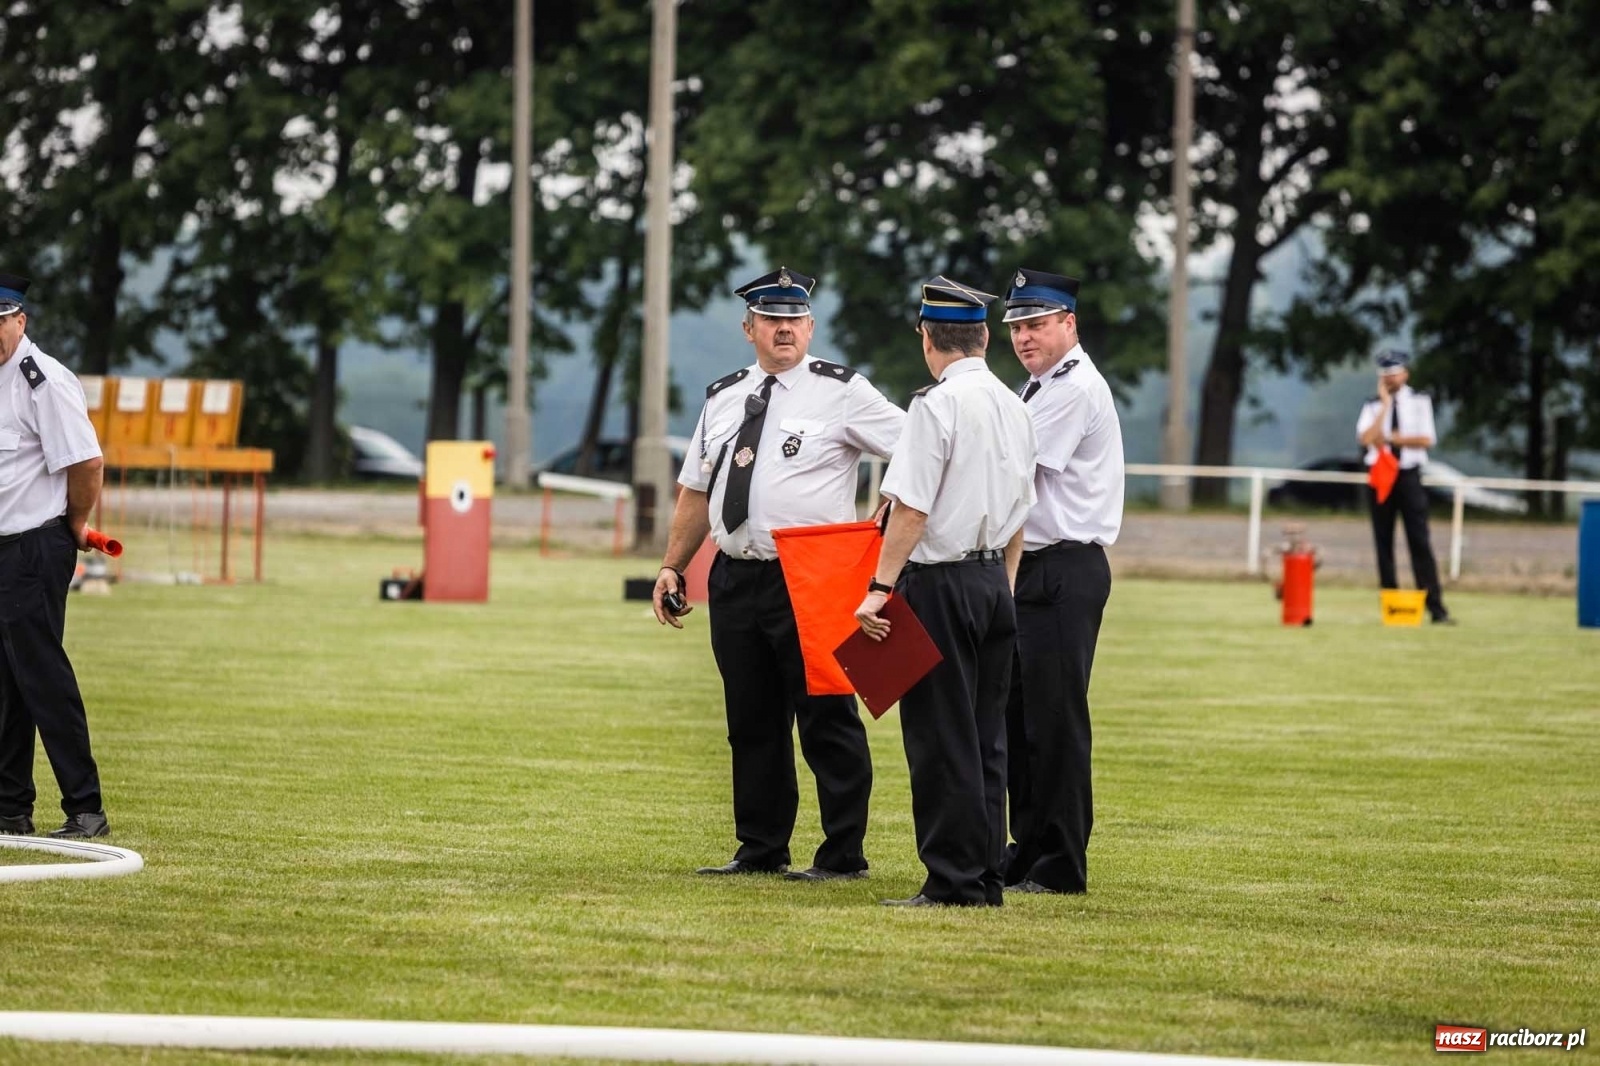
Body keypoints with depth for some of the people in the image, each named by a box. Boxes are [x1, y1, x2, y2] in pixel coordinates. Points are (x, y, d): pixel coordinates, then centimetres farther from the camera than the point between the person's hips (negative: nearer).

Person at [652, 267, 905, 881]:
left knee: (827, 723, -3)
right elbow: (696, 492, 19)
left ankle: (843, 855, 2)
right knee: (751, 722, 11)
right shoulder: (723, 399, 14)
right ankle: (760, 851, 19)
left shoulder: (841, 393, -3)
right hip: (736, 578, 6)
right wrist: (672, 567, 14)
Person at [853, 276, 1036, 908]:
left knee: (941, 737, -4)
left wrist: (881, 588, -18)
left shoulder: (938, 404, -13)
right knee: (985, 736, 11)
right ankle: (985, 879, 13)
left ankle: (953, 881, -4)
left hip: (940, 582, -8)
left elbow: (911, 507, -18)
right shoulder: (1013, 407, 11)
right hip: (994, 576, 8)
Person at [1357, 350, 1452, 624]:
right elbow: (1367, 438, -11)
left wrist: (1389, 438, -9)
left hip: (1409, 475, -2)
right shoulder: (1373, 406, 7)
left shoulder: (1419, 402, 4)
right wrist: (1385, 404, -9)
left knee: (1419, 541, -8)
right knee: (1383, 542, 2)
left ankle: (1436, 608, -10)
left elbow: (1426, 440, -7)